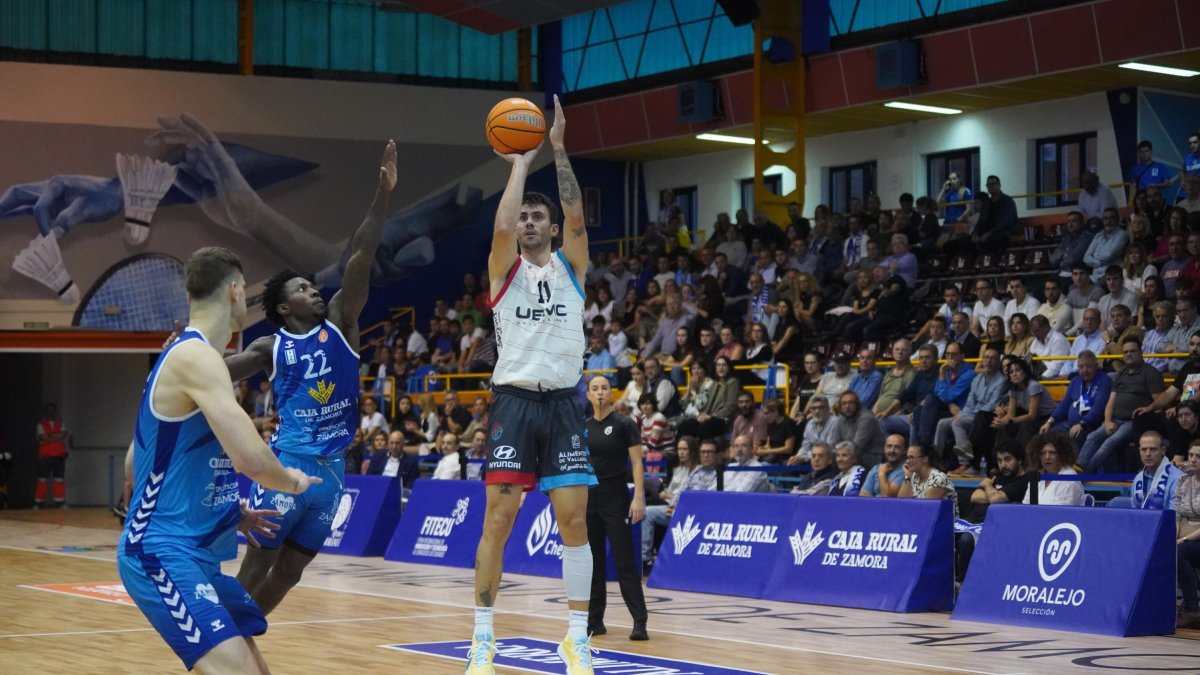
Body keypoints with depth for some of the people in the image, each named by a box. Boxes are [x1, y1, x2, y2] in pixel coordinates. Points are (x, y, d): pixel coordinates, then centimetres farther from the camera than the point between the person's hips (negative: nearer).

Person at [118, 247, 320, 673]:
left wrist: (227, 512, 25)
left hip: (197, 553, 11)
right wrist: (293, 481, -5)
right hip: (163, 552, -11)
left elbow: (135, 464, 24)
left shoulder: (183, 357, 15)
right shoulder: (197, 357, -16)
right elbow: (251, 458, -28)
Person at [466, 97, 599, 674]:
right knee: (498, 519, -4)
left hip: (563, 403, 2)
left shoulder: (571, 265, 10)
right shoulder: (505, 269, 6)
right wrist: (522, 162, -6)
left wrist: (559, 149, -12)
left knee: (574, 520, -1)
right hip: (514, 401, -1)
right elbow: (500, 226, -14)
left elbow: (576, 217, -8)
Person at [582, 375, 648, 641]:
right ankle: (594, 620, 13)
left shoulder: (624, 424, -5)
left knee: (624, 561, -9)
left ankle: (640, 622, -9)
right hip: (587, 497, 5)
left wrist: (639, 497, -18)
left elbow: (637, 463, -9)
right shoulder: (583, 427, 9)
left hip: (614, 497, -5)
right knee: (592, 561, 7)